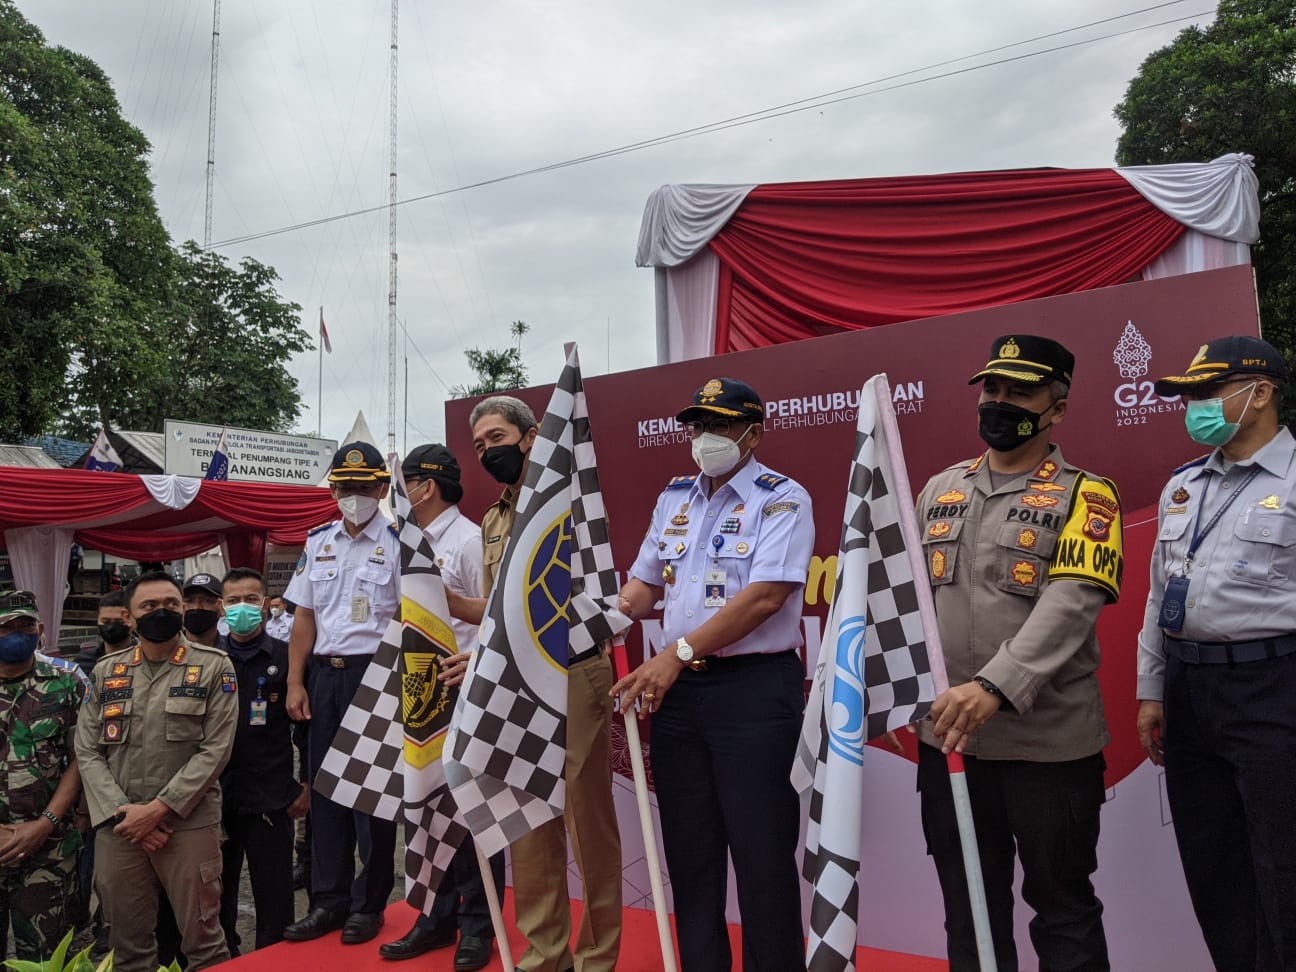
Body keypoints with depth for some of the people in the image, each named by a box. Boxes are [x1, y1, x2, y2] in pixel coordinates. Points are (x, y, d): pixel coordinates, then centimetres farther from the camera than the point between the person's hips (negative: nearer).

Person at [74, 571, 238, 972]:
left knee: (202, 939, 3)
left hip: (189, 824, -3)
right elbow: (87, 751, 6)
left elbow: (215, 750, -7)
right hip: (117, 826, 3)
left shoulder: (213, 666, -1)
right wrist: (120, 812, -7)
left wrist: (158, 809, -12)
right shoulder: (105, 671, 10)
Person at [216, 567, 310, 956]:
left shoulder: (286, 657, -1)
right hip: (215, 799, 3)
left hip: (271, 800, -2)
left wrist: (306, 788, -4)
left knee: (274, 898, 5)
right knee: (217, 896, 14)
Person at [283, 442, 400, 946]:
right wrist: (295, 683, 7)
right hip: (324, 674, 5)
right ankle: (329, 900, 21)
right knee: (325, 789, 10)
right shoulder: (318, 542, 11)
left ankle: (368, 905, 15)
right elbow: (305, 618, 13)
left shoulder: (397, 544, -4)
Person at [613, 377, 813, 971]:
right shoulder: (674, 498, 13)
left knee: (760, 850, 1)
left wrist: (677, 653, -23)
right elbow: (643, 585, 18)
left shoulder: (782, 499, -7)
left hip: (755, 686, -6)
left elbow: (765, 597, -19)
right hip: (678, 686, 6)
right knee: (687, 845, 14)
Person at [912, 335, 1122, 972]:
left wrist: (994, 687, -32)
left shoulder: (1084, 497, -5)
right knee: (968, 909, 16)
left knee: (1062, 908, 12)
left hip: (1050, 745, -4)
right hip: (947, 738, 4)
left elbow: (1070, 605, -20)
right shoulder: (940, 490, 9)